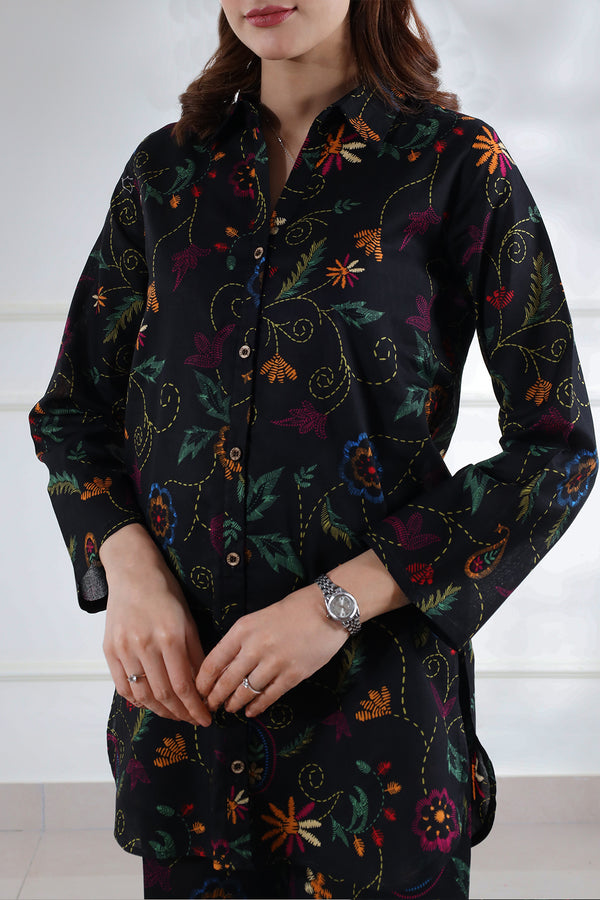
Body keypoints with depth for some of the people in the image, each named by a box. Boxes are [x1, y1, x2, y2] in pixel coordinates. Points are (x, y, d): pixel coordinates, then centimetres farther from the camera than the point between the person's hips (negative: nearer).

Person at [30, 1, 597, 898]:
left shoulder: (457, 162, -6)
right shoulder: (168, 168, 5)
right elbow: (73, 408, 10)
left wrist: (342, 600, -16)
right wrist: (128, 567, -9)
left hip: (374, 682, -3)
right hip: (179, 681, 4)